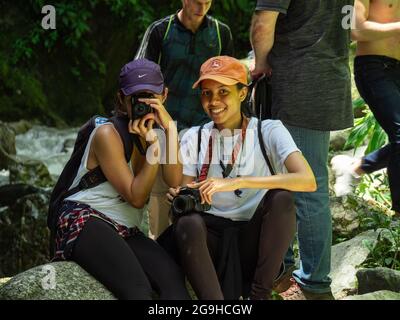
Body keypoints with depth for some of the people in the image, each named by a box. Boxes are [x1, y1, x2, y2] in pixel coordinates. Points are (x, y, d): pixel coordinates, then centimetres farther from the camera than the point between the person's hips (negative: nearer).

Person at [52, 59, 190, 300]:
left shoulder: (158, 130, 11)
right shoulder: (107, 133, -7)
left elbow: (176, 184, -8)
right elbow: (136, 198, -10)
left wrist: (170, 127, -12)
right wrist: (154, 146, -16)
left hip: (126, 232, 6)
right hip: (85, 221, -6)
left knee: (174, 277, -26)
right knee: (139, 289, -33)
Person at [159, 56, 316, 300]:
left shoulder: (268, 131, -1)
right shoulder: (194, 138, 10)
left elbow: (308, 181, -19)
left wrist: (236, 183, -27)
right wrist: (179, 198, -19)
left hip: (255, 242, -1)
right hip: (211, 237, 1)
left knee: (281, 197, -28)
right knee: (187, 222, -30)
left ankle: (260, 293, -15)